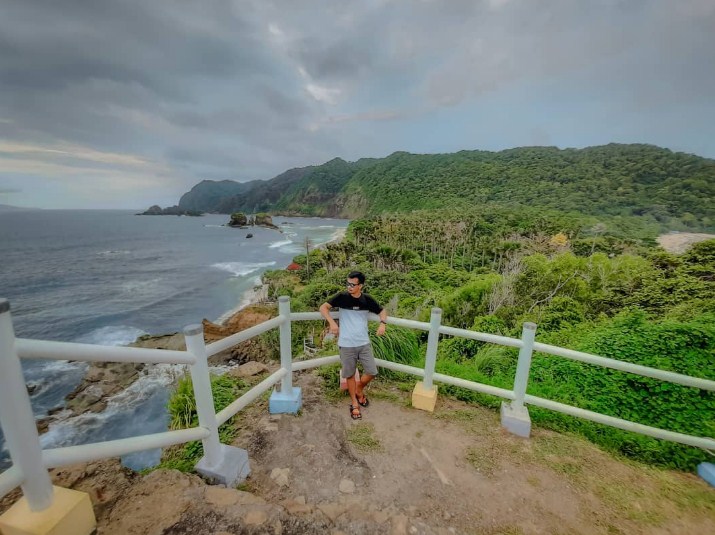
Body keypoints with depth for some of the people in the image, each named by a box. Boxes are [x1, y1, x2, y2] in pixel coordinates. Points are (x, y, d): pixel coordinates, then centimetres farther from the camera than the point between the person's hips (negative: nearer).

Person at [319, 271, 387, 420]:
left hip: (364, 343, 2)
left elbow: (382, 311, 12)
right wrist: (332, 322, -24)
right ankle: (354, 403, 32)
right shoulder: (342, 296, -8)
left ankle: (359, 390, 36)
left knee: (372, 372, 5)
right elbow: (323, 307, -9)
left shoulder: (367, 300, -2)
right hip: (346, 344, -2)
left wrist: (382, 323, -8)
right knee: (350, 375, 10)